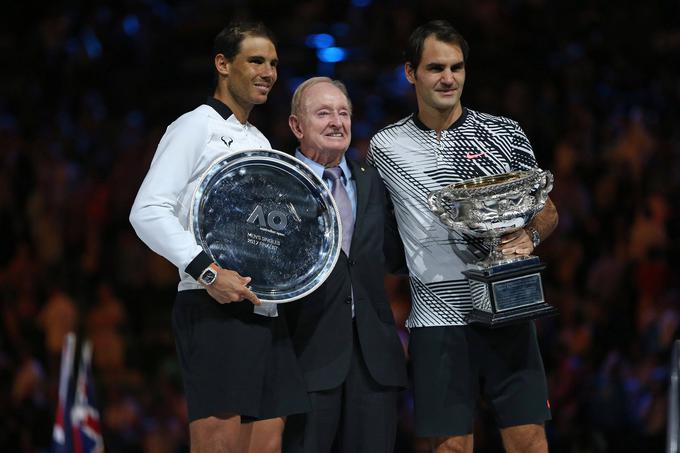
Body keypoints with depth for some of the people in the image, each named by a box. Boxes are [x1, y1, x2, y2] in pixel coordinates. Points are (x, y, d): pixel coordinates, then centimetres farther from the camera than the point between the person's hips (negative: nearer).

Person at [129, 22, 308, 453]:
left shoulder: (261, 143, 24)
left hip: (264, 310, 8)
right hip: (213, 307, -8)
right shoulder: (196, 127, -1)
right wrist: (208, 272, -20)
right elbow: (148, 212, -11)